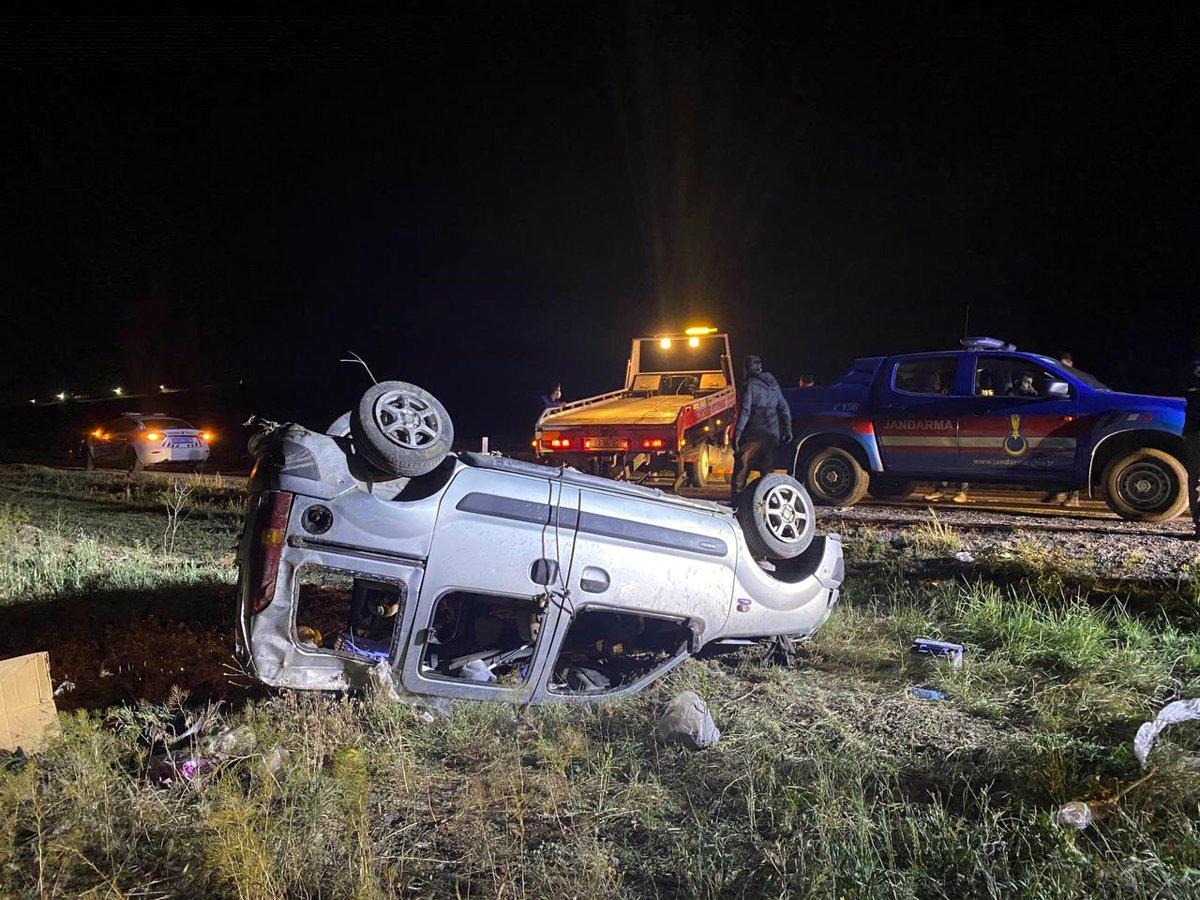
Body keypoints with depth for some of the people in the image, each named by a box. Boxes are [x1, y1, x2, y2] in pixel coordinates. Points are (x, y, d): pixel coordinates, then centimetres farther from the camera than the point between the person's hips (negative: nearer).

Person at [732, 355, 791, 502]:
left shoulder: (750, 385, -6)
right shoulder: (773, 384, 16)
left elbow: (745, 411, -14)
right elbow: (784, 408, 16)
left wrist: (737, 433, -15)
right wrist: (787, 430, 19)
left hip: (755, 433, -6)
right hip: (773, 434, 6)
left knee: (741, 468, -2)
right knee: (768, 470, 13)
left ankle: (735, 499, -5)